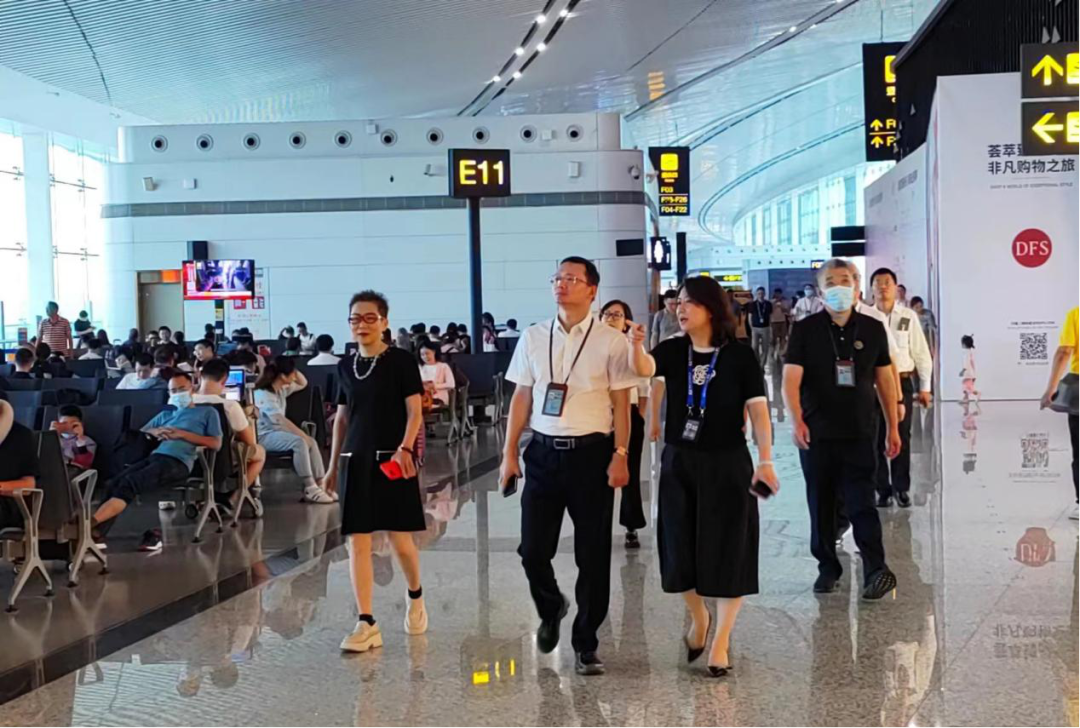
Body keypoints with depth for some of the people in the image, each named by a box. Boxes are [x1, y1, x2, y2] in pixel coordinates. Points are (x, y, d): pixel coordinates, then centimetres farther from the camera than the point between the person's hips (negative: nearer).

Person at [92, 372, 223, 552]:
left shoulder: (207, 412, 18)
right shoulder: (166, 414, 33)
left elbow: (216, 444, 4)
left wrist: (182, 434, -3)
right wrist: (154, 432, 6)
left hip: (178, 462, -6)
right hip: (154, 456, 6)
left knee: (128, 483, -29)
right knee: (113, 484, -24)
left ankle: (89, 525, -37)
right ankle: (95, 534, -35)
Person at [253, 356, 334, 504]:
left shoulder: (282, 389, 8)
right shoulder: (263, 394, -20)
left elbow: (303, 383, 23)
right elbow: (279, 420, -29)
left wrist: (294, 370, 3)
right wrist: (303, 434, -28)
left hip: (277, 432, 9)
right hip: (263, 436, -9)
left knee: (311, 442, -9)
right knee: (299, 442, -30)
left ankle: (321, 485, -14)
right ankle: (310, 490, -31)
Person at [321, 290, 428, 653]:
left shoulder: (401, 361, -4)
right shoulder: (345, 366, 11)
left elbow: (415, 411, -7)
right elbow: (341, 418, 17)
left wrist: (405, 448, -22)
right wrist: (333, 465, 16)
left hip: (392, 459, -4)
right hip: (356, 460, 4)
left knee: (400, 538, 1)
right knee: (357, 541, -1)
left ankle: (415, 597, 30)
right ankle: (367, 623, 2)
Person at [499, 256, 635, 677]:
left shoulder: (611, 341, -3)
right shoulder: (533, 337, 7)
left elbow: (621, 404, -2)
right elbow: (521, 398, 9)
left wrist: (620, 456, -8)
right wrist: (509, 454, 6)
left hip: (591, 453, -2)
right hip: (544, 452, 3)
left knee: (592, 555, 4)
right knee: (532, 548, 3)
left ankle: (586, 645, 19)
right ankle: (551, 609, 35)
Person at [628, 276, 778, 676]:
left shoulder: (740, 356, -7)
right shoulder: (673, 351, 1)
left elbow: (758, 409, -10)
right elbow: (645, 368, -19)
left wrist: (765, 459, -20)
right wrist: (637, 346, -41)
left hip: (726, 464, -3)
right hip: (678, 463, 3)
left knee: (726, 552, 2)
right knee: (680, 550, 7)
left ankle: (722, 641, 17)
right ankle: (698, 618, 35)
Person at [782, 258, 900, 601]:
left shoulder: (872, 329, 6)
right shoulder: (805, 329, 0)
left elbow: (885, 379, 11)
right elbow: (791, 379, -8)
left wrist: (893, 426, 10)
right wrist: (796, 419, -23)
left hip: (860, 431, 0)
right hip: (817, 433, 0)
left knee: (862, 503, -7)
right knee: (820, 504, 8)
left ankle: (876, 569, -8)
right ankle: (827, 568, 19)